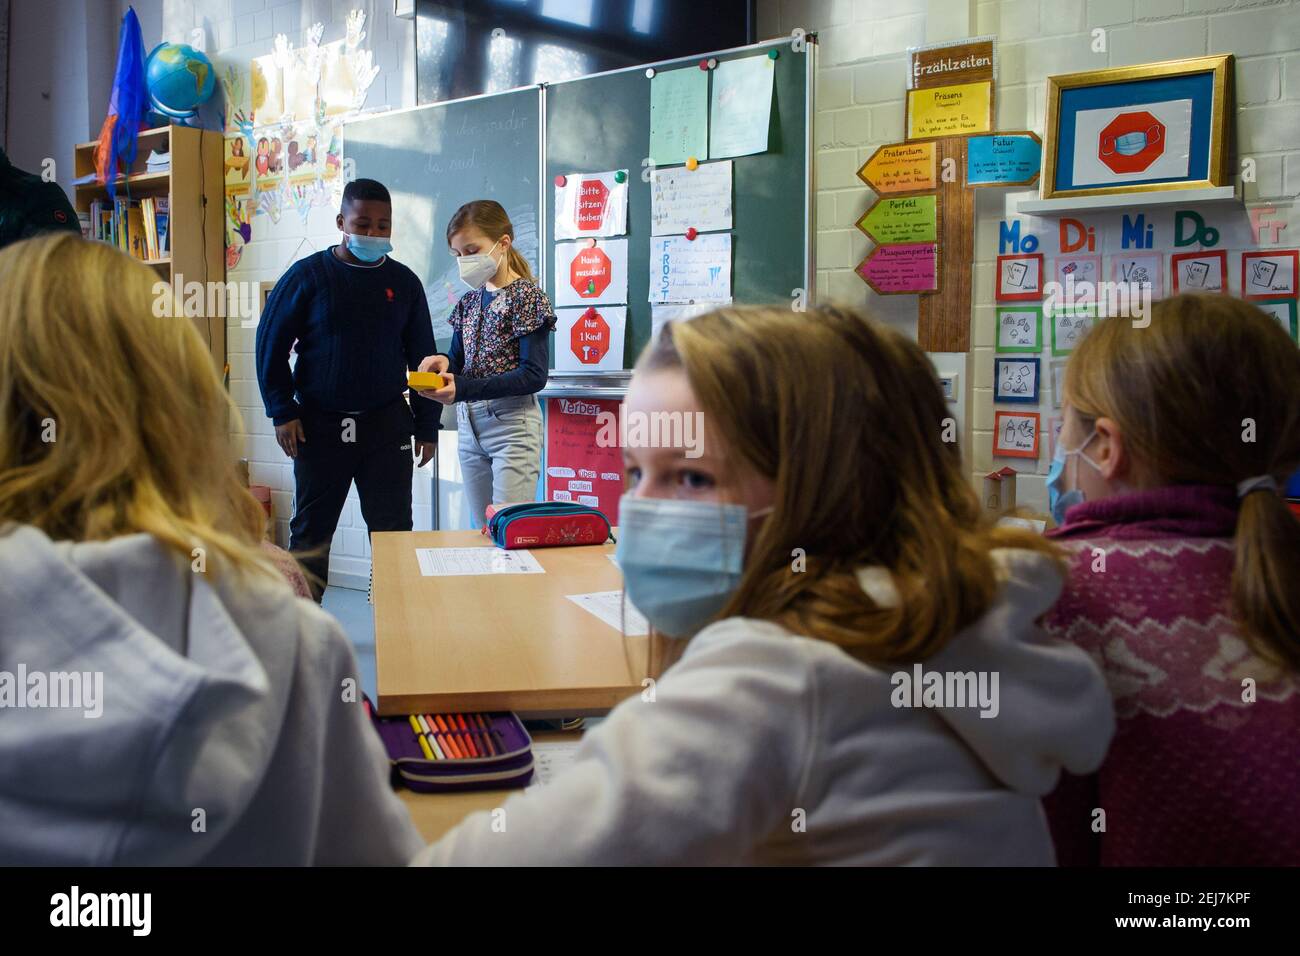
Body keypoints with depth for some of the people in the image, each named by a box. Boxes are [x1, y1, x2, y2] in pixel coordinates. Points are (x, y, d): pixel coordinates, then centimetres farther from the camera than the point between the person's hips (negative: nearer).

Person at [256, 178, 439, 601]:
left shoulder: (403, 281, 5)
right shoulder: (308, 275, -2)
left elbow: (422, 356, 9)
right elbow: (270, 343, -1)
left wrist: (427, 425, 6)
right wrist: (282, 412, -7)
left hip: (388, 423, 2)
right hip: (319, 423, -1)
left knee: (393, 526, 4)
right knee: (311, 529, 7)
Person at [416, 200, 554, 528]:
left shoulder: (527, 296, -8)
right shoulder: (469, 301, 13)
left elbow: (534, 375, -16)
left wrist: (463, 388, -24)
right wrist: (444, 362, -8)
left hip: (512, 425, -7)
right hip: (468, 424, 7)